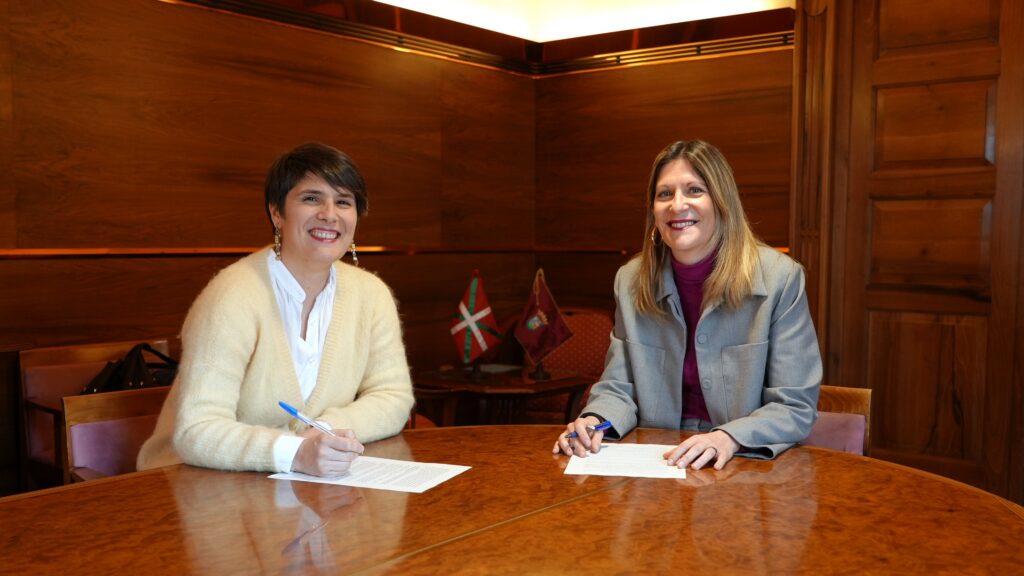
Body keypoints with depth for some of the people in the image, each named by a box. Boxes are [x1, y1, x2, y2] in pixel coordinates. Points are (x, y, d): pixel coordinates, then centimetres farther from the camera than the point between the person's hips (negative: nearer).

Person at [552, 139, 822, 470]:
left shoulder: (781, 278, -8)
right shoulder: (631, 281, 3)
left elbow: (796, 407, -8)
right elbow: (619, 388, 7)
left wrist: (730, 439, -25)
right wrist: (594, 421, -15)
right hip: (657, 463, 4)